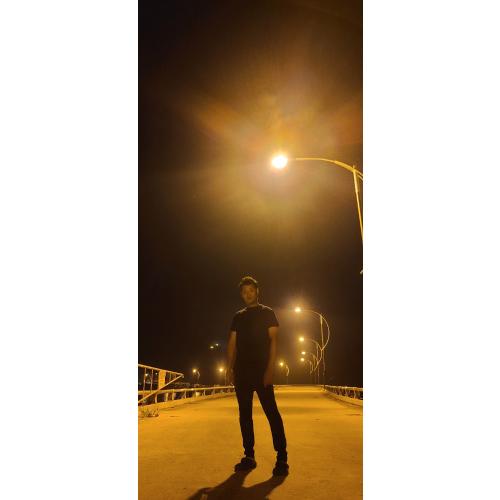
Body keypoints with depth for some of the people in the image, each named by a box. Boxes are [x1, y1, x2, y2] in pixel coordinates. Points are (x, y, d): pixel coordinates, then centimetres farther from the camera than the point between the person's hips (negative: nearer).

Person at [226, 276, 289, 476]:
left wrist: (270, 368, -15)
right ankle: (249, 456, 16)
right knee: (244, 414, 7)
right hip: (242, 371, 5)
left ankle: (282, 458, -2)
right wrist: (230, 367, 1)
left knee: (271, 411, -7)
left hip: (261, 370, -5)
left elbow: (273, 340, -5)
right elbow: (232, 343, 13)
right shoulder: (238, 317, 15)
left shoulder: (267, 313, 3)